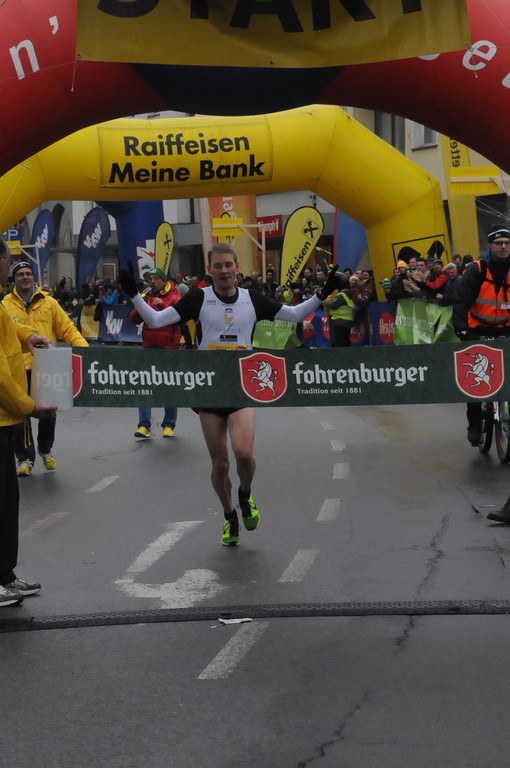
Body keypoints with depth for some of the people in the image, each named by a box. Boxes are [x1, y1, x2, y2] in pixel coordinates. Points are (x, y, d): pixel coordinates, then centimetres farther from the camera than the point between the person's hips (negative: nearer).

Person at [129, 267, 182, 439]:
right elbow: (134, 319, 5)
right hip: (149, 347, 3)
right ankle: (144, 426, -4)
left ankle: (169, 425, 13)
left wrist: (162, 305, -22)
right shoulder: (147, 297, 11)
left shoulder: (174, 297, -1)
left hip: (169, 348, -3)